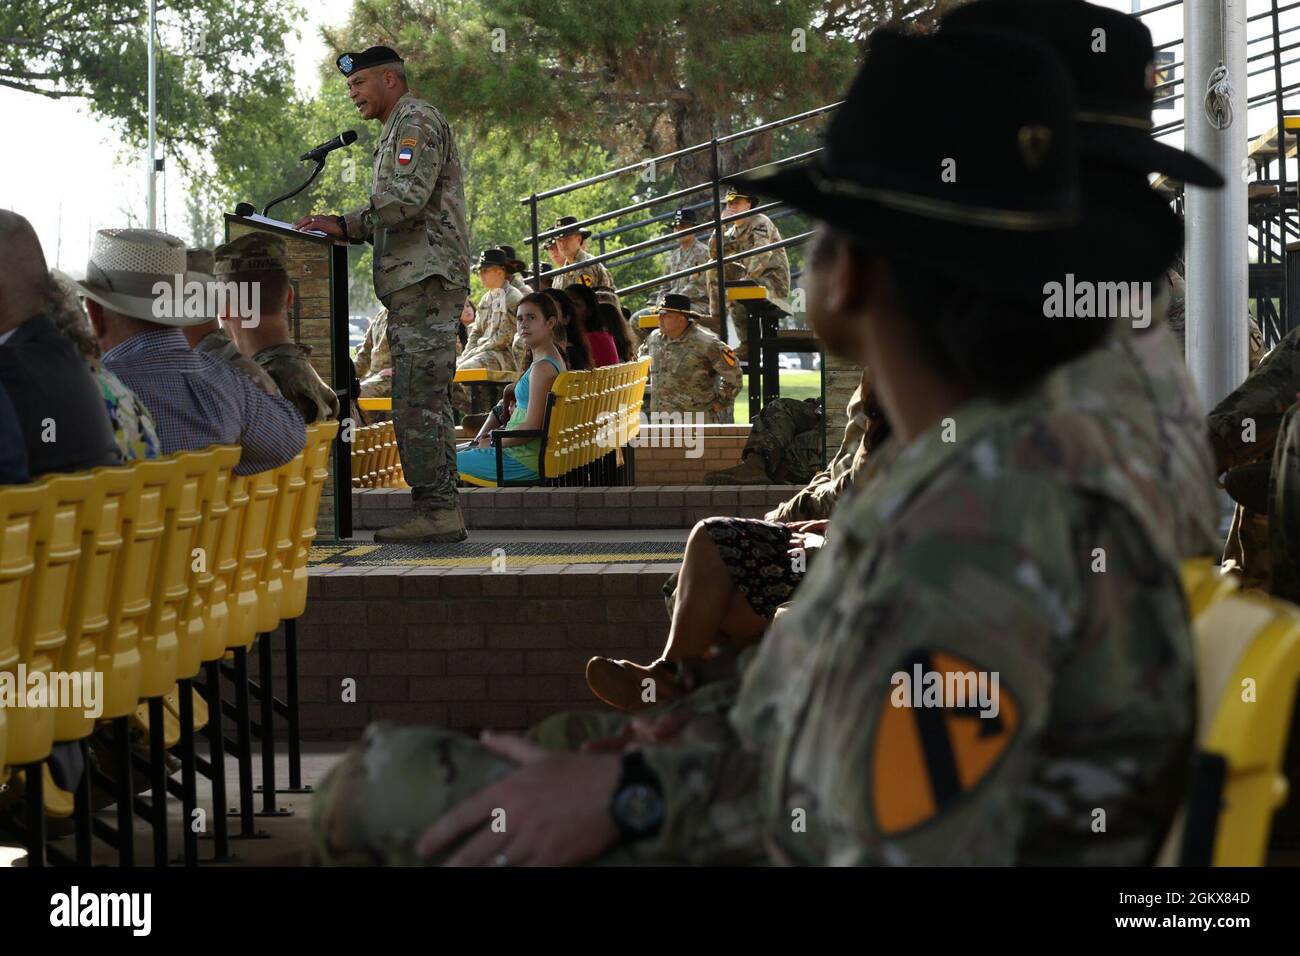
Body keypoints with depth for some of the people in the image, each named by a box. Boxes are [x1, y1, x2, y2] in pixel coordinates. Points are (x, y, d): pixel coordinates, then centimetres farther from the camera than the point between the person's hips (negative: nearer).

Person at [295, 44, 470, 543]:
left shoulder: (415, 121, -6)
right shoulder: (404, 127, 27)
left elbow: (406, 199, -19)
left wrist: (347, 225, -9)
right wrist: (350, 228, 11)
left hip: (424, 279, -11)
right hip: (419, 282, 11)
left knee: (417, 401, -13)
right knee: (430, 401, 9)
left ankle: (436, 512, -14)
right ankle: (443, 511, 9)